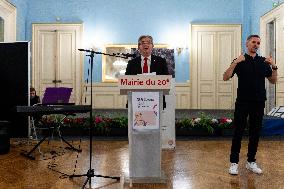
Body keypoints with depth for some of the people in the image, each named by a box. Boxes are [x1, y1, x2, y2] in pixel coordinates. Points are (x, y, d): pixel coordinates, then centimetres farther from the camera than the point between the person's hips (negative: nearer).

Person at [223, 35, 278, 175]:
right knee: (238, 132, 0)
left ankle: (251, 161, 22)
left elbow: (273, 81, 10)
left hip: (259, 103, 3)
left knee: (255, 132, 9)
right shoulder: (239, 61, 1)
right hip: (242, 102, -3)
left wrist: (274, 66, -6)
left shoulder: (263, 62, 9)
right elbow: (226, 77, -9)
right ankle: (234, 162, 9)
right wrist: (235, 62, -20)